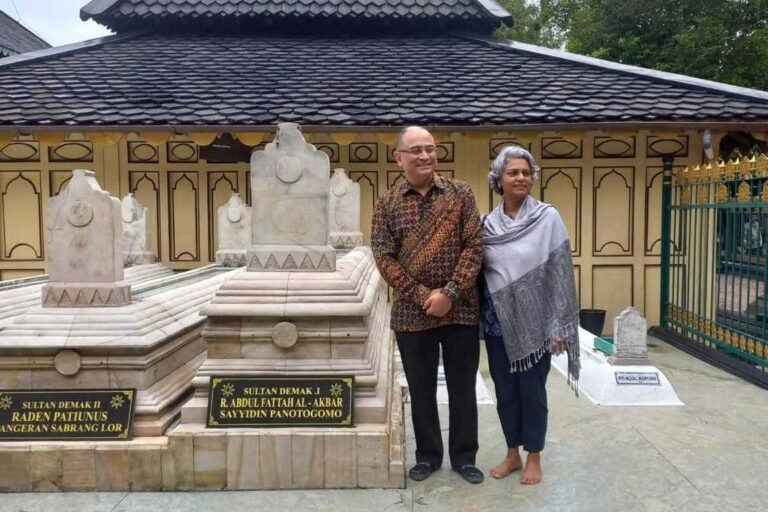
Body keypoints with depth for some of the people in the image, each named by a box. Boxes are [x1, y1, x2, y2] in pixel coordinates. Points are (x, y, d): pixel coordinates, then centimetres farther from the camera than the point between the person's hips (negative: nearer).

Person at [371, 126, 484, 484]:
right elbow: (384, 258, -4)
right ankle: (427, 455, 31)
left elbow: (474, 246, -5)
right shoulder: (387, 204, 0)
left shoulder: (460, 193, 0)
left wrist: (450, 294, -14)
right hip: (411, 312, 1)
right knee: (421, 389, 13)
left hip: (461, 309, 0)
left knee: (462, 387, 11)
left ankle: (464, 456, 29)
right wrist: (423, 296, -13)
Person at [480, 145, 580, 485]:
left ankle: (534, 458, 26)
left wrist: (558, 326, -11)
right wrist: (479, 319, 6)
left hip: (533, 322, -3)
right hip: (497, 322, 4)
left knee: (532, 390, 7)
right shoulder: (488, 224, 4)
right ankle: (512, 454, 30)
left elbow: (560, 273, -8)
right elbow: (479, 272, 9)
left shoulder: (548, 218, -7)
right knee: (504, 390, 12)